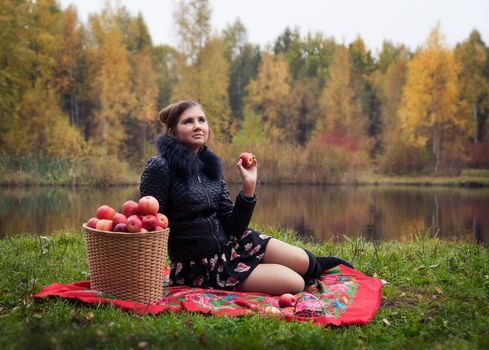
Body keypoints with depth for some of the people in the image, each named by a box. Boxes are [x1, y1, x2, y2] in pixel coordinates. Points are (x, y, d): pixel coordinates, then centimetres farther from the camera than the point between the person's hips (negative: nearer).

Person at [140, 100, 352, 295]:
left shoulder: (210, 165, 3)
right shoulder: (160, 168, -17)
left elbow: (233, 227, -1)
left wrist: (249, 186, -11)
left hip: (230, 244, 6)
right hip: (200, 268, -6)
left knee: (302, 262, -2)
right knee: (294, 283, -11)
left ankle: (314, 265, 35)